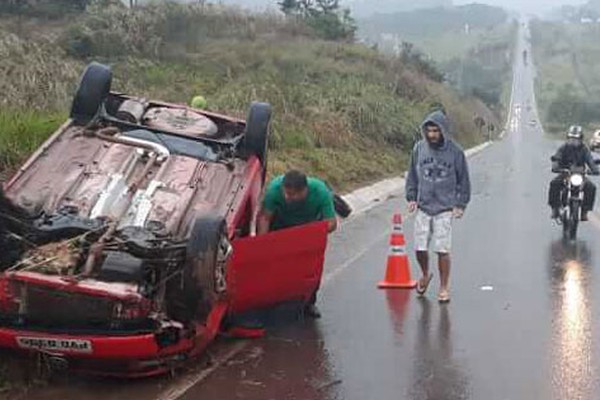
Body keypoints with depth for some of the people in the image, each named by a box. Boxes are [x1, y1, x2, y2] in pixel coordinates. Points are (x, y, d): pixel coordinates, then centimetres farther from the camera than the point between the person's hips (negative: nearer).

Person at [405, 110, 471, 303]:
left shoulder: (455, 151, -5)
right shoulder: (419, 148, 1)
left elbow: (463, 180, 2)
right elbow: (412, 175, 13)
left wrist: (461, 204, -2)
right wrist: (411, 197, 6)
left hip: (445, 209, -3)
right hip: (423, 207, 3)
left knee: (443, 250, -4)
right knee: (420, 248, 4)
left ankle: (444, 288, 11)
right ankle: (425, 275, 33)